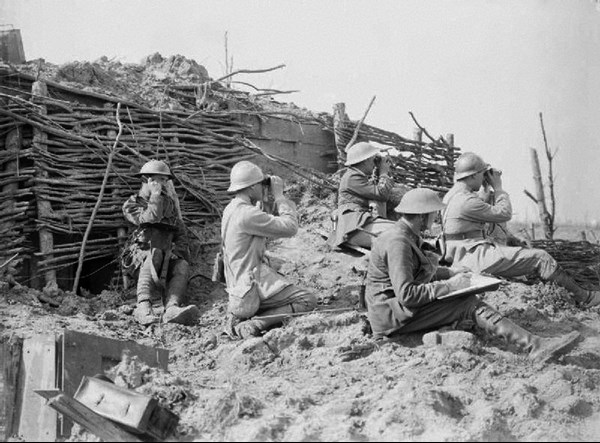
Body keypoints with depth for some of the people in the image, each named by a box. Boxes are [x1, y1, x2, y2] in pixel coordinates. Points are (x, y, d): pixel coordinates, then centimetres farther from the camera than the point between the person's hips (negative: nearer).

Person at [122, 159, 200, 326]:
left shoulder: (170, 205, 21)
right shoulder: (132, 204, 7)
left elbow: (181, 234, 17)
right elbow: (151, 218, -13)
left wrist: (176, 251, -3)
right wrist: (156, 195, -10)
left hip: (168, 257, 4)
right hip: (142, 254, -4)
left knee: (182, 266, -31)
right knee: (154, 256, -39)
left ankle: (171, 309, -55)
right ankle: (143, 306, -54)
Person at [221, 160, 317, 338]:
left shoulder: (231, 209, 11)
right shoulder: (247, 214, -21)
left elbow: (271, 229, 19)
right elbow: (289, 227, -18)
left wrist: (277, 199, 11)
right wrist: (279, 196, -7)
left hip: (237, 282, 10)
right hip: (252, 285, -10)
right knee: (308, 301, -11)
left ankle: (239, 315, 13)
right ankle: (251, 325, -18)